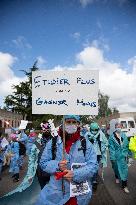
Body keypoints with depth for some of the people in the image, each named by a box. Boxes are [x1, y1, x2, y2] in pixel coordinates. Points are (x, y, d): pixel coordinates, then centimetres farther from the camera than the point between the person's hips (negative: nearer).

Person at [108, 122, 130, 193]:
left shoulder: (124, 136, -1)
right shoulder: (112, 137, -12)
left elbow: (126, 146, 7)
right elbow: (111, 148, -11)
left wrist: (126, 154, 5)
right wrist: (112, 157, -12)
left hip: (123, 156, 2)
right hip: (116, 156, -2)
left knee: (124, 169, 1)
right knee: (116, 168, 17)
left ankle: (124, 186, 12)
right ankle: (117, 178, 47)